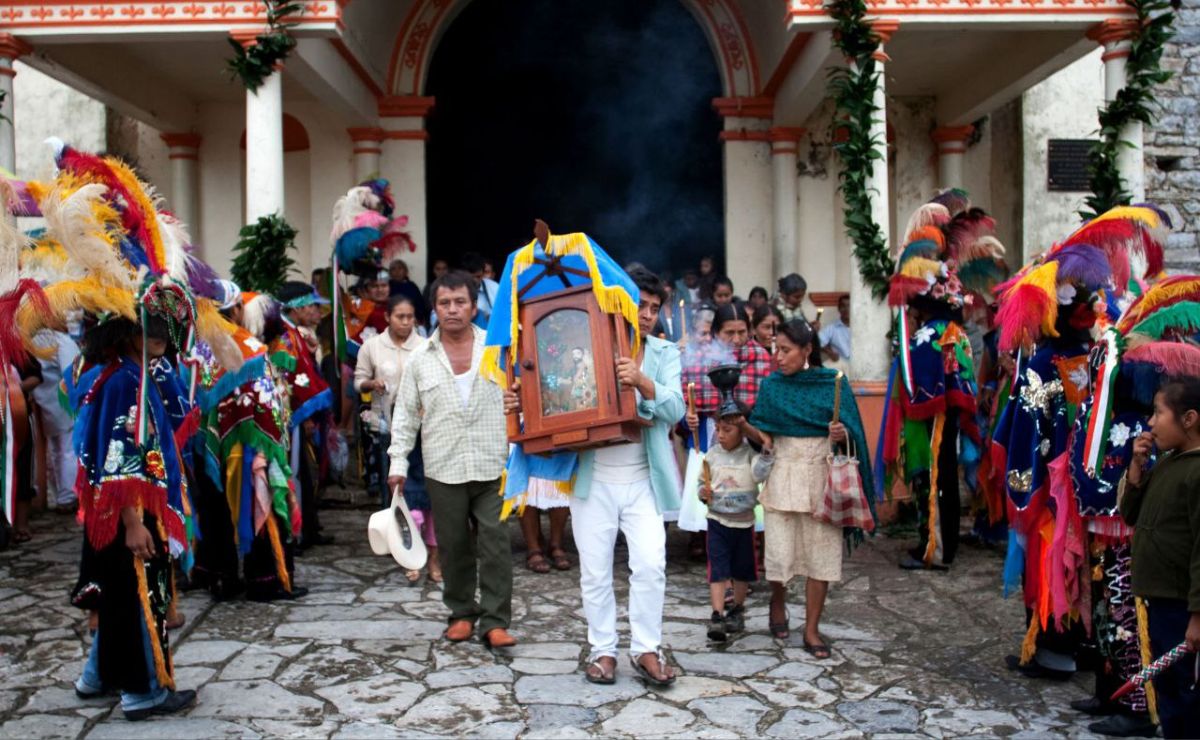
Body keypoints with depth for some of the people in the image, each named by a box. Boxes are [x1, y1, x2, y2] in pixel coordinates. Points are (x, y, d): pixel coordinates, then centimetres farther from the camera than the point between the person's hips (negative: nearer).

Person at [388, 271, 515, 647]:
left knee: (495, 543, -3)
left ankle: (494, 621, 5)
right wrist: (398, 462, 3)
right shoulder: (421, 359, 6)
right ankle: (461, 613, 25)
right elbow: (405, 414, 9)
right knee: (453, 545, 9)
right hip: (443, 469, 1)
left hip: (492, 466, -1)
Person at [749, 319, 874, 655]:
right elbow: (761, 429, 9)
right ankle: (778, 602, 31)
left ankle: (812, 629, 15)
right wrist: (759, 437, -13)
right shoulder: (771, 385, 5)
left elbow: (852, 429, 3)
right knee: (779, 552, -1)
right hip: (782, 474, 1)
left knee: (821, 553, 2)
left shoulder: (834, 382, 1)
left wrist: (843, 433, -19)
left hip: (822, 477, -1)